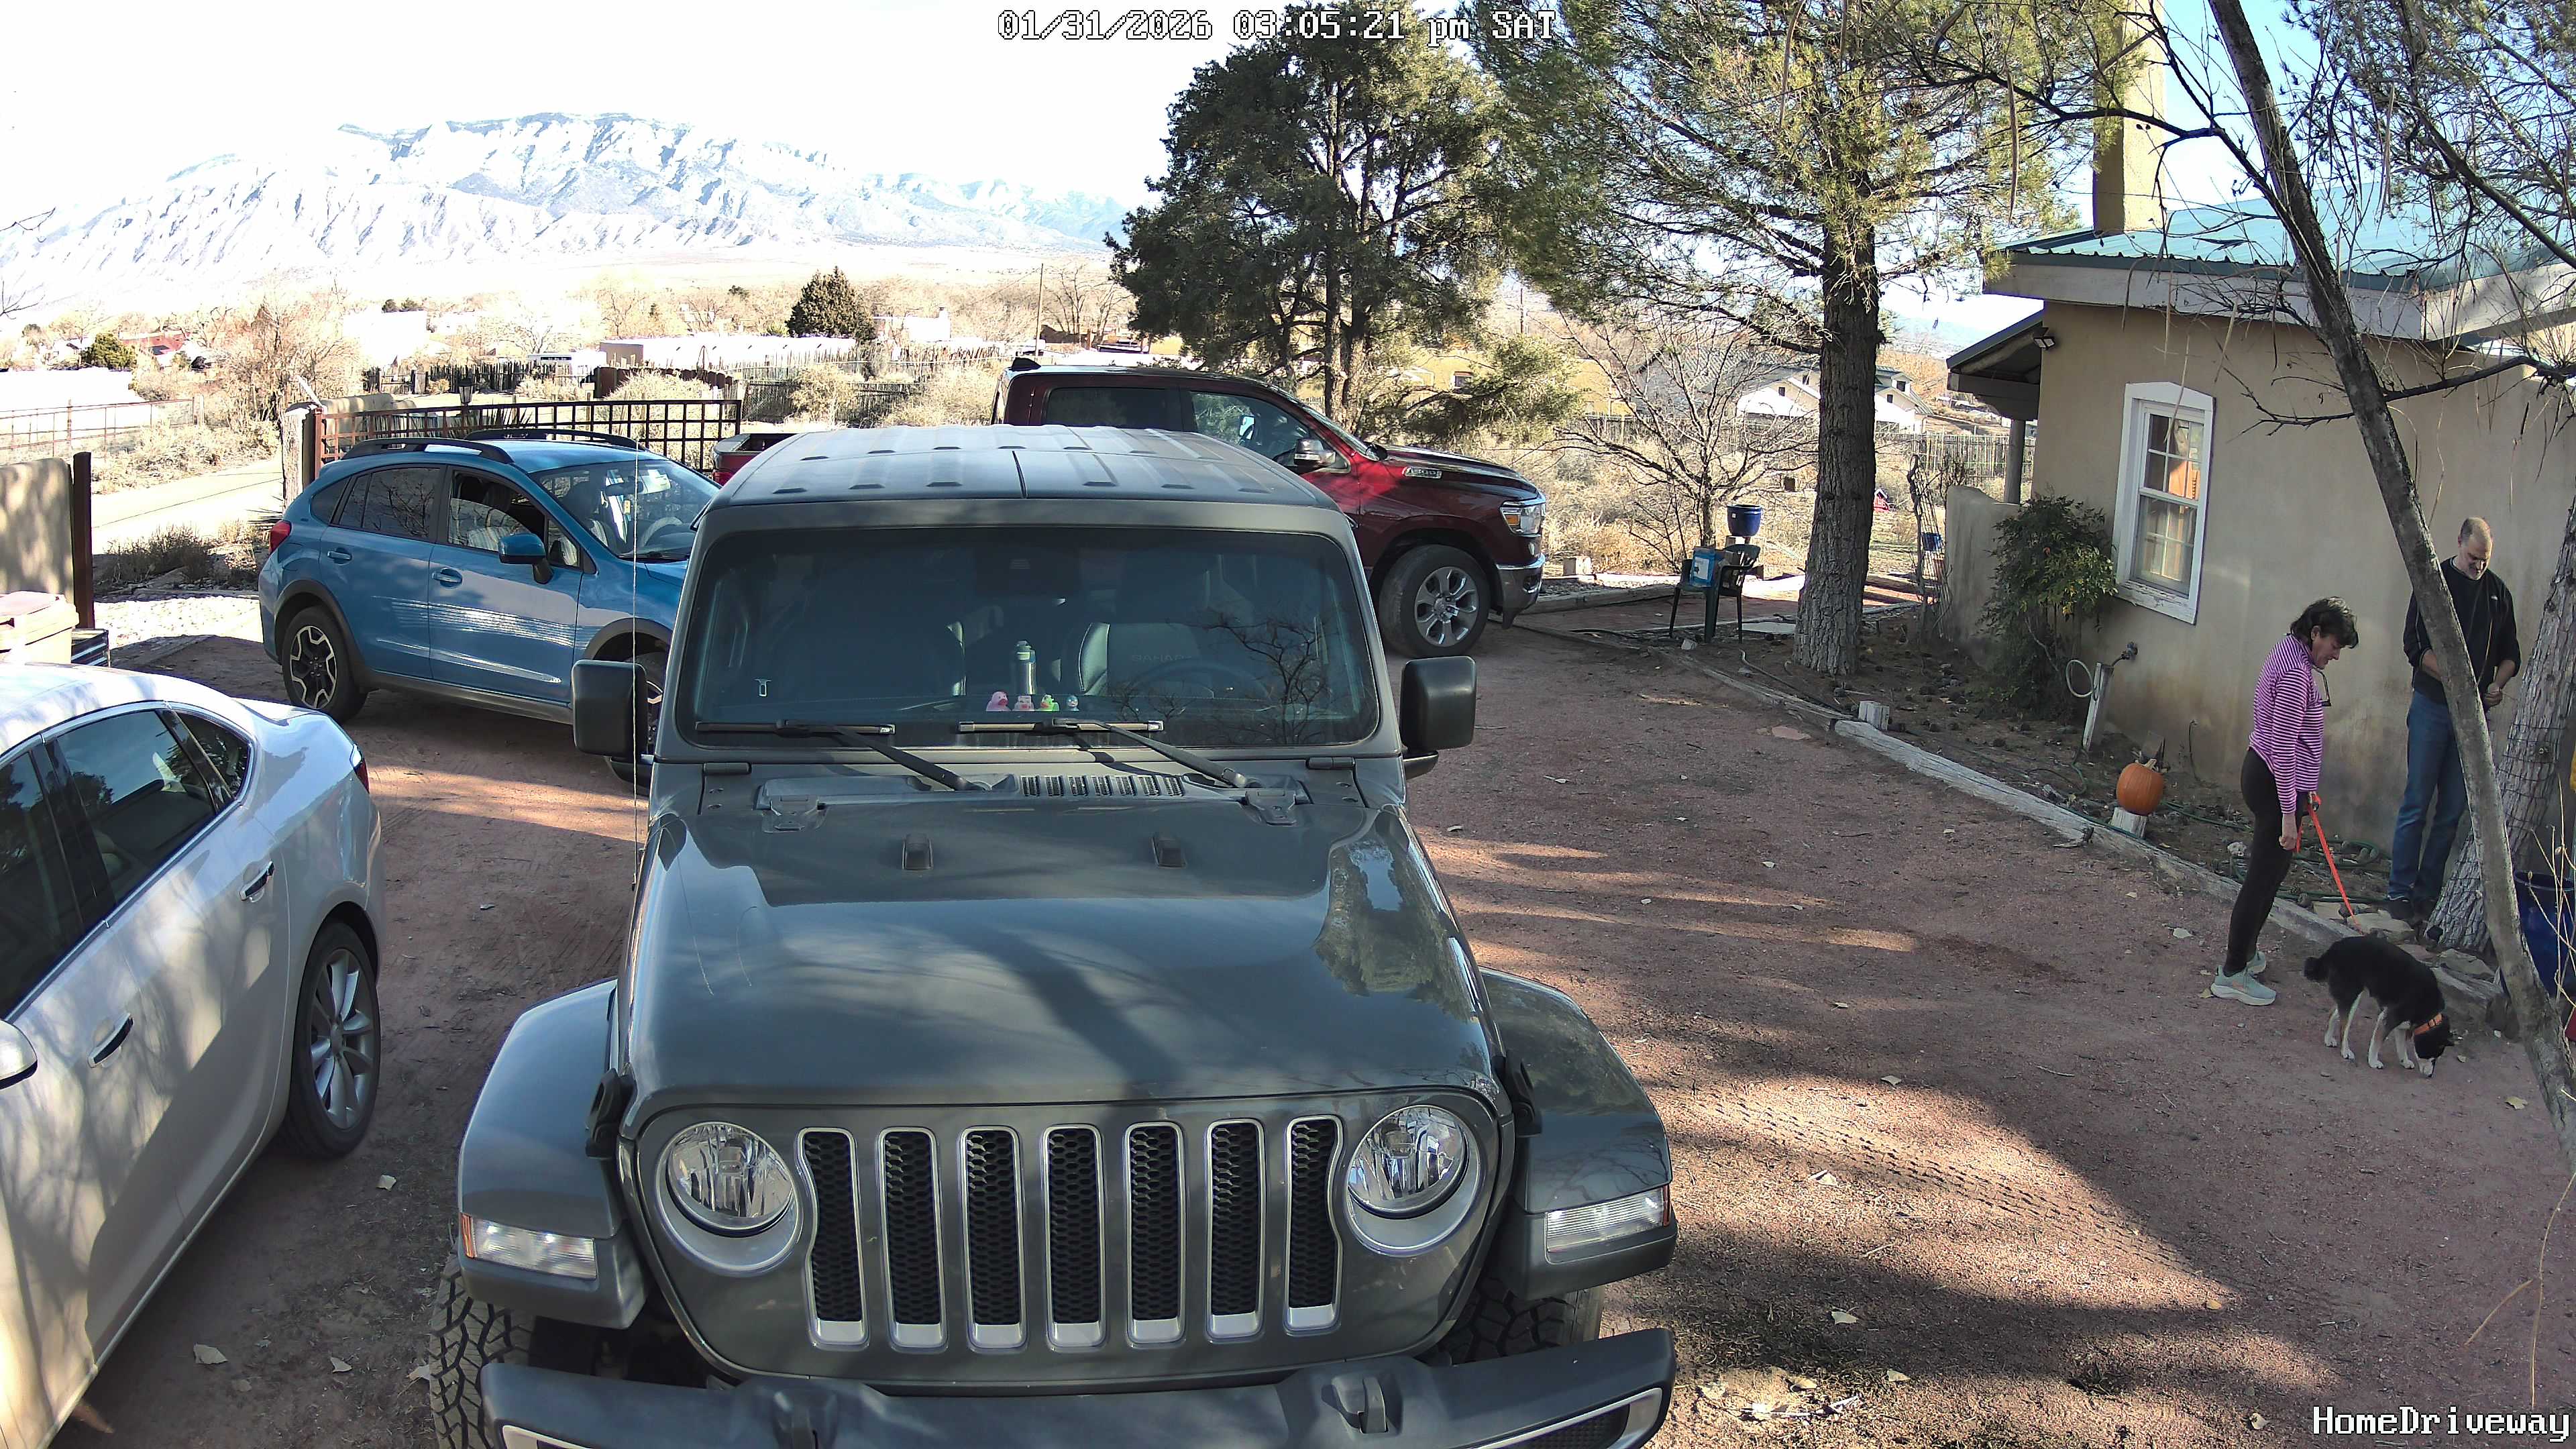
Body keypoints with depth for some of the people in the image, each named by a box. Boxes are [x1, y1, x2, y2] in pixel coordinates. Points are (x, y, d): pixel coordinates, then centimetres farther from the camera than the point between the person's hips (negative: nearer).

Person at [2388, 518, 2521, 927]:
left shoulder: (2498, 592, 11)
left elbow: (2511, 654, 17)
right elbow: (2416, 646, -7)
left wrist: (2498, 683, -3)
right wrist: (2452, 678, -19)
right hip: (2433, 708, -4)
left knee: (2453, 809, 5)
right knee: (2418, 803, -4)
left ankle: (2428, 892, 11)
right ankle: (2400, 891, -1)